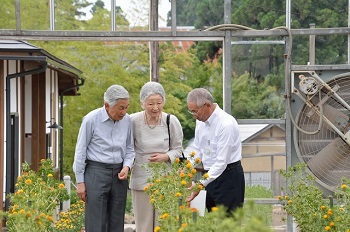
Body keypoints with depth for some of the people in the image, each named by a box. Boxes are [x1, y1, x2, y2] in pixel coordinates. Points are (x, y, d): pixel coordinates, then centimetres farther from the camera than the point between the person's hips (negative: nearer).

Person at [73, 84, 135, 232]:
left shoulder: (127, 121, 3)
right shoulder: (91, 119, -10)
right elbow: (80, 151, -4)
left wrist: (127, 167, -6)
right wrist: (80, 182, -4)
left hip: (118, 175, 5)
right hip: (96, 172, -4)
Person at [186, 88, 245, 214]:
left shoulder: (227, 124, -21)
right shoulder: (201, 120, 5)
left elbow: (221, 162, -23)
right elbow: (197, 151, 16)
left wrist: (201, 184, -25)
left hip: (229, 176, -8)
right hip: (211, 175, 8)